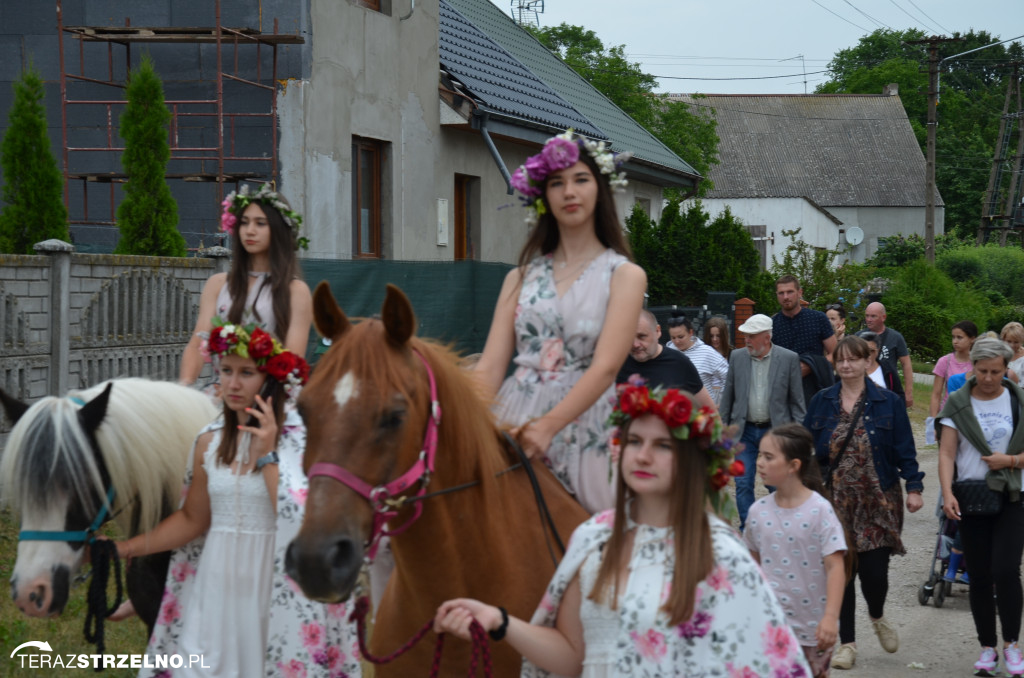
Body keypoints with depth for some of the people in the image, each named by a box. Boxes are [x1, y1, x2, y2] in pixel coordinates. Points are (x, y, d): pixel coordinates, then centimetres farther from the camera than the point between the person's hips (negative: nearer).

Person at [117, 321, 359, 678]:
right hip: (218, 581, 4)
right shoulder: (210, 442, 4)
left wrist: (267, 456, -20)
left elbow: (298, 522, -19)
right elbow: (192, 520, 11)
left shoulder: (299, 440, -10)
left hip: (274, 584, -4)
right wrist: (124, 549, 5)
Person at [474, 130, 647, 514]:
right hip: (514, 421, 3)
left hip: (583, 422, -2)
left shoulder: (624, 275, 3)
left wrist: (548, 425, -25)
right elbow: (491, 364, 5)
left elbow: (605, 367, -10)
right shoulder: (521, 278, 14)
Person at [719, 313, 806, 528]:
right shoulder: (737, 357, 3)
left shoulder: (789, 359, -4)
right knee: (743, 483, 0)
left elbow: (796, 400, 0)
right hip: (745, 430, 2)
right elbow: (727, 396, 9)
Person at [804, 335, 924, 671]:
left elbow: (904, 450, 1)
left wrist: (914, 487, -6)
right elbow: (808, 450, 9)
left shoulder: (888, 402, 1)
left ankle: (878, 617, 28)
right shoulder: (821, 403, 6)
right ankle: (847, 642, 15)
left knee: (874, 570, -6)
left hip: (878, 501, -2)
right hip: (836, 501, 2)